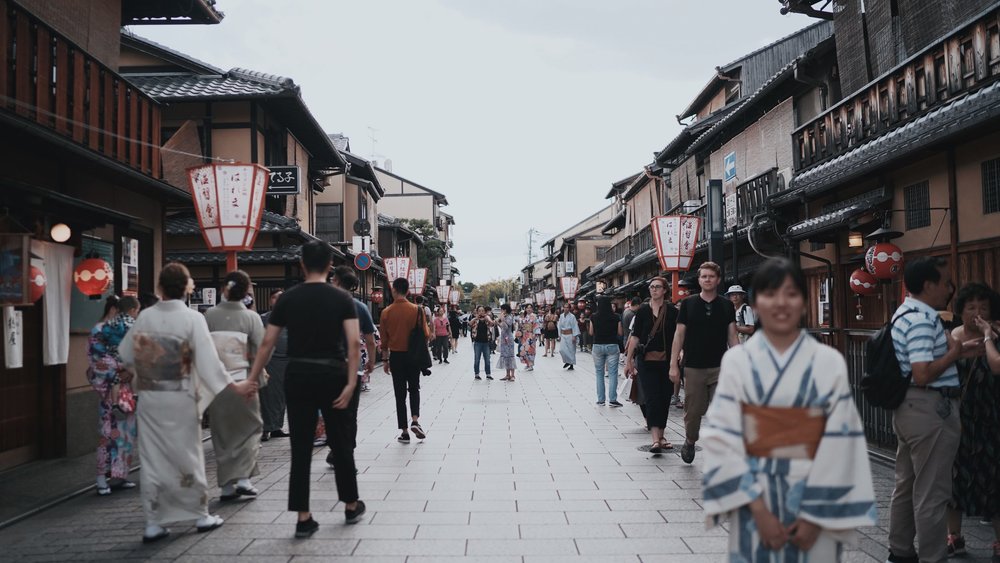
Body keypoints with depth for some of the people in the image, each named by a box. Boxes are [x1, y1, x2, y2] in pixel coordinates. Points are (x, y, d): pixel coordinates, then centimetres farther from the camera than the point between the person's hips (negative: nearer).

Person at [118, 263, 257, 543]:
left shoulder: (145, 316, 1)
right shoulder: (192, 318, -11)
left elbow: (125, 353, 12)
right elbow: (208, 360, -14)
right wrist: (235, 386, -8)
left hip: (149, 398, 3)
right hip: (179, 399, -3)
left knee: (152, 459, 8)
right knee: (188, 456, 10)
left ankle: (153, 523, 10)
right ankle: (201, 514, 21)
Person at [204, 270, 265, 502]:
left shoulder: (210, 315, -2)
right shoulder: (251, 317, -7)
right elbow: (262, 350, -8)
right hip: (242, 381, -2)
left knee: (222, 433, 12)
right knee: (250, 428, 12)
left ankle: (227, 484, 15)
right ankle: (243, 477, 0)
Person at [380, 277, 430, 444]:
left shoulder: (386, 312, -5)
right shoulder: (417, 310, -8)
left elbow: (384, 339, 0)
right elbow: (424, 334, -4)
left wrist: (385, 360, 9)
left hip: (395, 356, 0)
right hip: (413, 355, 0)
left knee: (400, 393, 6)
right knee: (414, 389, 18)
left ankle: (404, 432, 8)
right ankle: (415, 420, -2)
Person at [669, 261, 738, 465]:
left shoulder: (726, 306, 6)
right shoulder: (688, 304, 2)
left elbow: (732, 337, 7)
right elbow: (679, 334, 2)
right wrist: (673, 364, -4)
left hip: (720, 368, 1)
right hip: (693, 367, -1)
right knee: (693, 411, 6)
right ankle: (689, 442, 33)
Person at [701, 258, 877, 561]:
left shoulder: (830, 362, -4)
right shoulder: (737, 361, -4)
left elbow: (840, 444, -6)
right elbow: (722, 438, -7)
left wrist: (816, 516, -10)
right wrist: (758, 508, -13)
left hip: (816, 498, 0)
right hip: (753, 498, 0)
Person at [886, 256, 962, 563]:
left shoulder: (905, 312, 12)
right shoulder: (922, 319, -20)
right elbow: (922, 375, -27)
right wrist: (955, 352, -15)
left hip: (909, 407, 11)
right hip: (930, 410, -11)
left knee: (907, 485, 17)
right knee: (932, 492, -1)